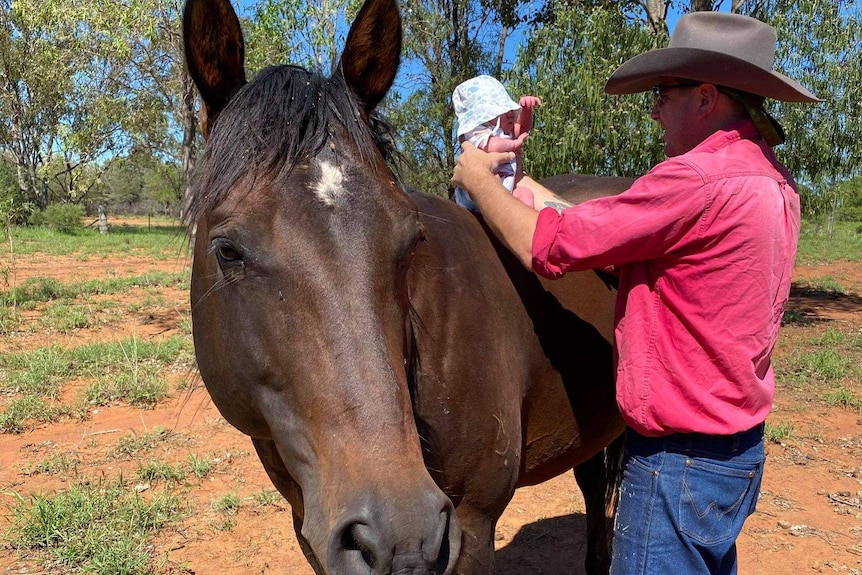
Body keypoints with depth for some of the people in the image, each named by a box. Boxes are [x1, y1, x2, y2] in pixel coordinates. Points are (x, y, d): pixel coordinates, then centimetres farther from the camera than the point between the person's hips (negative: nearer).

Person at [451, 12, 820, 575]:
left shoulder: (698, 177, -25)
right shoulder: (773, 180, 7)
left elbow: (544, 247, -21)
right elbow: (615, 237, 8)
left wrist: (479, 178, -3)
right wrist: (519, 182, 9)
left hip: (680, 459, -10)